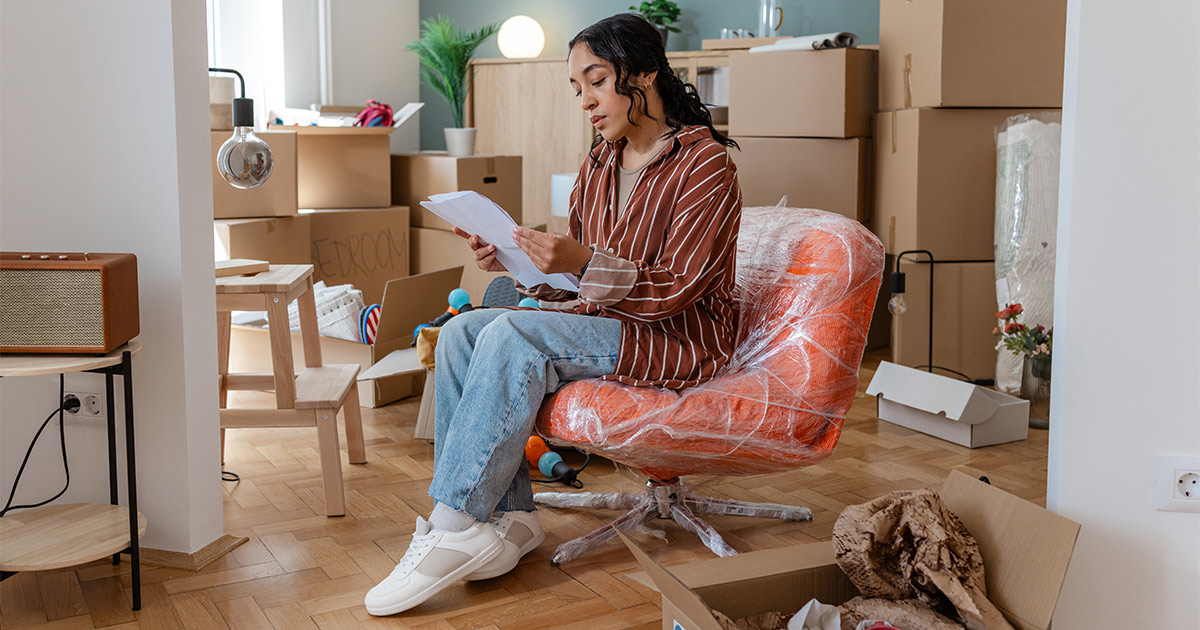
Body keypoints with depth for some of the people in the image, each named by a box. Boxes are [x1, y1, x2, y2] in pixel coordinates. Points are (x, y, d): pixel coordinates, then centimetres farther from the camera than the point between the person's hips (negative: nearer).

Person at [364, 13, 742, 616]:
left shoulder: (705, 165, -11)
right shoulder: (598, 166, 12)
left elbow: (672, 291, -18)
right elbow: (576, 280, 13)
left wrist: (583, 265, -32)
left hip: (679, 339, -8)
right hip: (602, 320, 8)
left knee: (514, 335, -29)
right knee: (461, 331, -12)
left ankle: (451, 527, -23)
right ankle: (506, 514, -16)